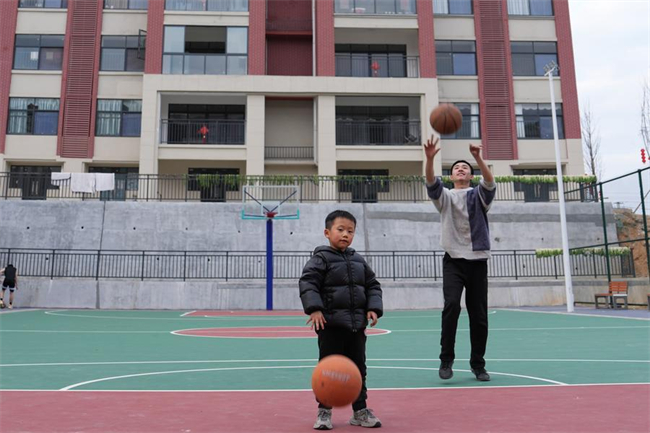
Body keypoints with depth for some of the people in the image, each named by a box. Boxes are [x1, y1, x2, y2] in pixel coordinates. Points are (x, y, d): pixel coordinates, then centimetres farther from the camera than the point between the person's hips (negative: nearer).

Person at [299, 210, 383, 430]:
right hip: (331, 324, -5)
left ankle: (360, 411, 24)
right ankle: (324, 411, 16)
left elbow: (373, 285, 15)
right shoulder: (321, 258, -6)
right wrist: (314, 309, -25)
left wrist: (373, 308, 1)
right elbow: (307, 283, -14)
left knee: (358, 368, 12)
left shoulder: (359, 260, 12)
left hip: (357, 324, 6)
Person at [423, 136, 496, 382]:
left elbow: (490, 182, -13)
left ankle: (478, 364, 17)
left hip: (477, 260, 1)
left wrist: (478, 157, -29)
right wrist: (429, 158, -30)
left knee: (479, 314, 3)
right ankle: (446, 359, -4)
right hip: (453, 260, -1)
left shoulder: (479, 195, 9)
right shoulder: (445, 196, 9)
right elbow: (431, 182, -12)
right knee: (451, 305, -18)